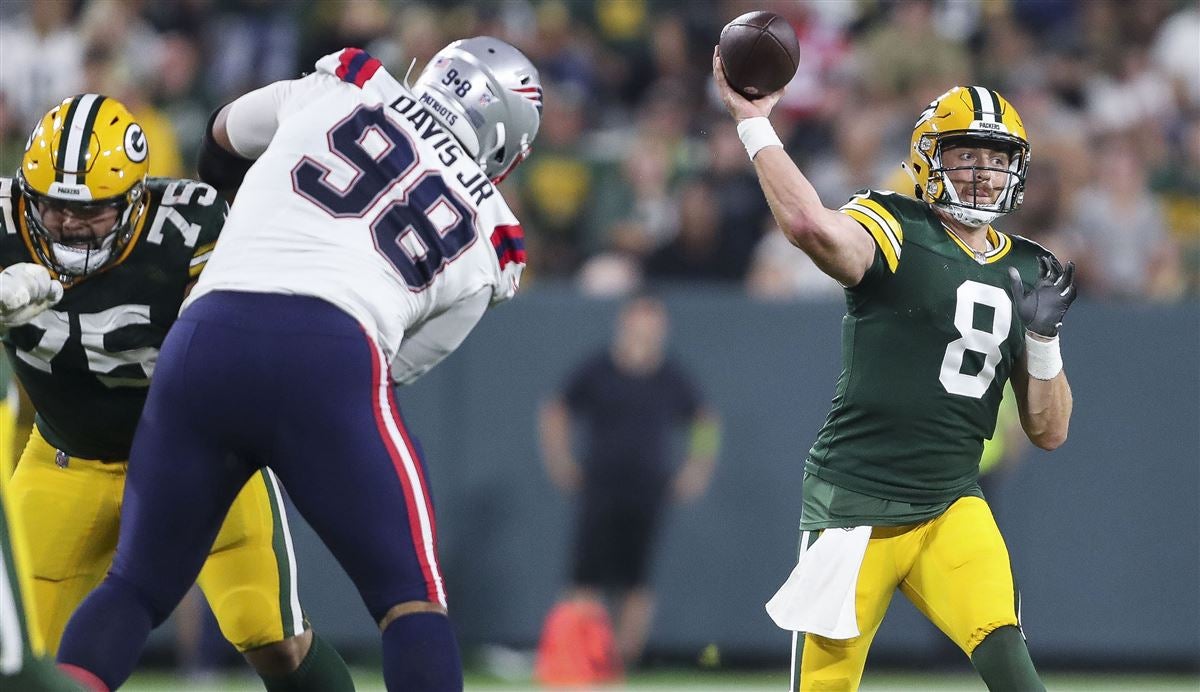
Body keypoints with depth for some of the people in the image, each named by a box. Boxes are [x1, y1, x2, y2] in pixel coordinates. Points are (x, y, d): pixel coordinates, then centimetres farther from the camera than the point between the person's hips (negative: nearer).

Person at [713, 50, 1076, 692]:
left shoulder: (1026, 272, 12)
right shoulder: (892, 231, -6)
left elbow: (1048, 432, 12)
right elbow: (811, 224, -31)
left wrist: (1044, 334, -3)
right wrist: (753, 122, -28)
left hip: (951, 507, 4)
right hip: (854, 507, -4)